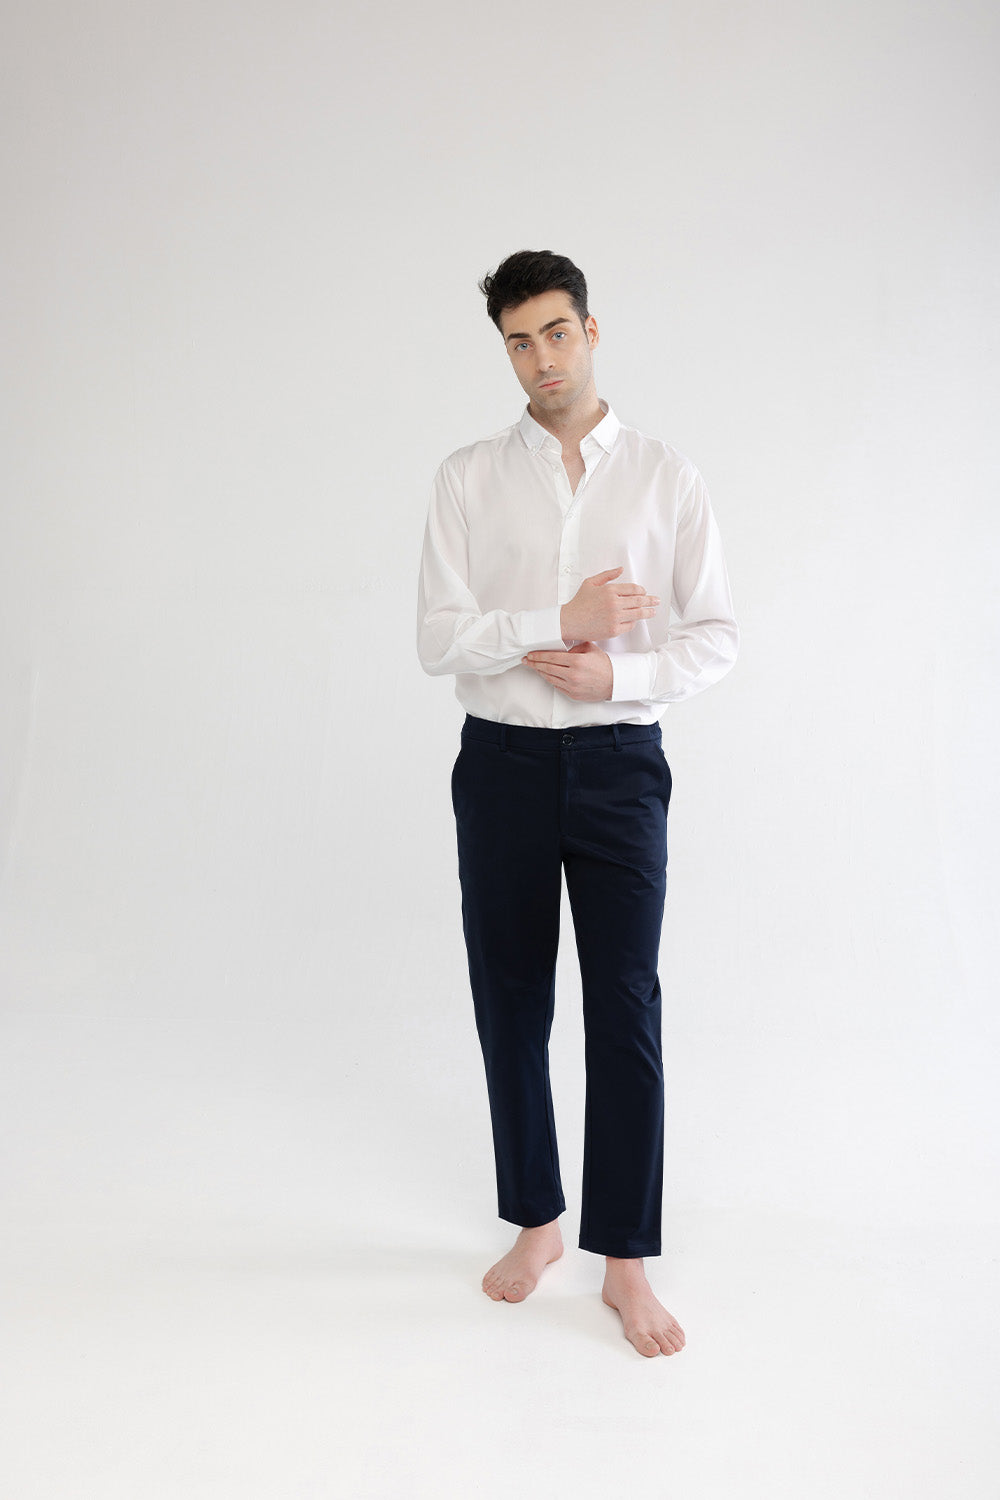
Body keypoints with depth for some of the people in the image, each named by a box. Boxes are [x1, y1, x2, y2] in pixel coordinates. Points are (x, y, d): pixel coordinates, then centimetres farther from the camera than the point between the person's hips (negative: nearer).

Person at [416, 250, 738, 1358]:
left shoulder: (666, 478, 3)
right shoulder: (468, 479, 3)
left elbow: (716, 635, 2)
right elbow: (438, 638, -5)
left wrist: (617, 674, -14)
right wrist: (562, 622, -15)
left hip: (619, 763, -1)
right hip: (502, 762, 1)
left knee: (626, 1009, 0)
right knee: (510, 1003, 10)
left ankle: (625, 1261, 17)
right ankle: (534, 1222, 30)